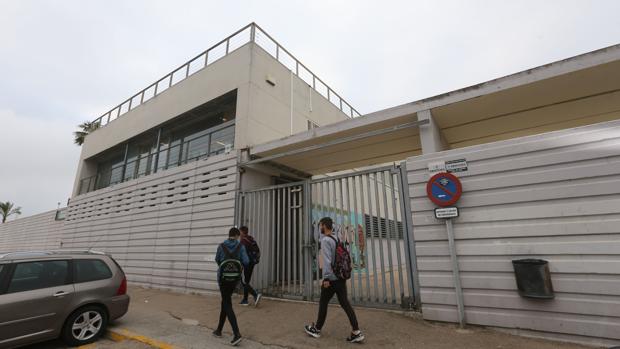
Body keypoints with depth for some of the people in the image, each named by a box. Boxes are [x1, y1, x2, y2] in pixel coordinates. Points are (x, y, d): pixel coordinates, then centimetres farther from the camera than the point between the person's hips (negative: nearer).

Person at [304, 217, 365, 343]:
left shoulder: (325, 240, -13)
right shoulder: (337, 239, 13)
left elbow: (327, 260, -19)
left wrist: (326, 278, -18)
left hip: (331, 278, -7)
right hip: (341, 277, 7)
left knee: (323, 303, 8)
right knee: (345, 303, 6)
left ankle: (317, 329, 23)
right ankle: (356, 332, 2)